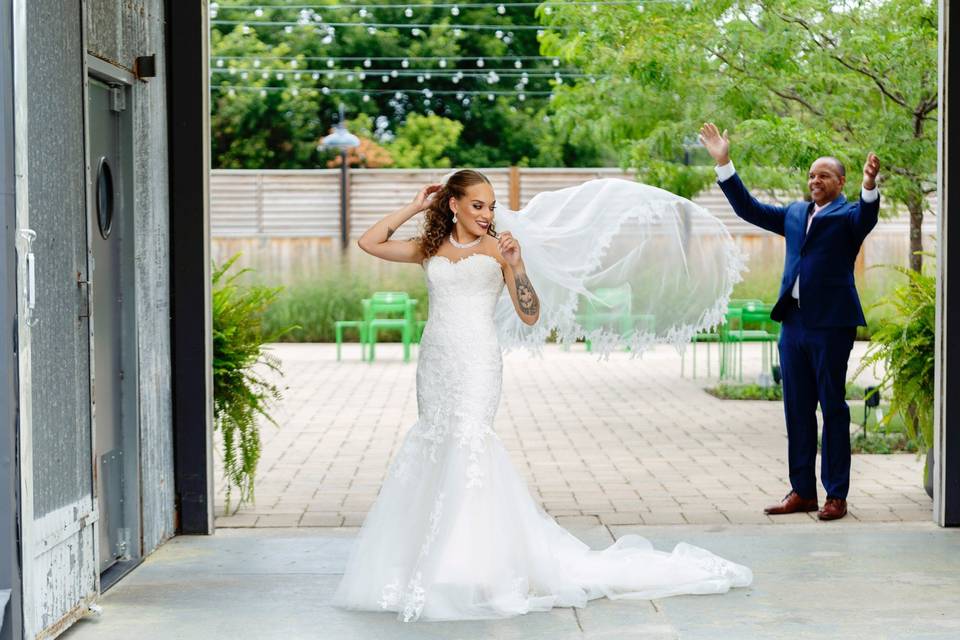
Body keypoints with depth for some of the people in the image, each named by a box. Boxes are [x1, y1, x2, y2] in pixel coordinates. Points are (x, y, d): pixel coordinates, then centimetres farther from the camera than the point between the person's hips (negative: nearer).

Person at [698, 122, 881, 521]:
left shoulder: (848, 215, 0)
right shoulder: (795, 215, 18)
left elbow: (867, 216, -22)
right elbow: (747, 209, 21)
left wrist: (869, 187, -43)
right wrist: (723, 163, 16)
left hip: (831, 324, -6)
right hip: (794, 323, 6)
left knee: (833, 409, -2)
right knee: (797, 410, 8)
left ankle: (836, 496, 3)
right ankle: (802, 492, 15)